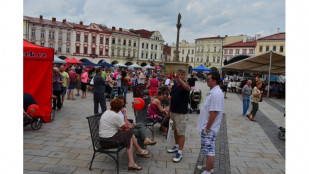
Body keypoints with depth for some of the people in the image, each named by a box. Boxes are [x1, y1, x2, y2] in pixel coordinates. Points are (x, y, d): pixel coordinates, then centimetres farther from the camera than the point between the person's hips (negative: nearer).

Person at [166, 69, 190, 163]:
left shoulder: (184, 85, -11)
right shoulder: (174, 86, 10)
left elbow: (188, 88, -38)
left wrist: (179, 80, -49)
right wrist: (169, 111, 15)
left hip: (181, 113, -7)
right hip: (173, 112, 7)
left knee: (181, 133, -3)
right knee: (175, 130, 19)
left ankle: (180, 152, 3)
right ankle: (176, 146, 35)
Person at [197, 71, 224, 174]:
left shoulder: (216, 93, -22)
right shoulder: (213, 92, 11)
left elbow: (214, 112, -25)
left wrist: (207, 128, -21)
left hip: (209, 128, -10)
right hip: (207, 126, 10)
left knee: (209, 150, 0)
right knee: (208, 149, 21)